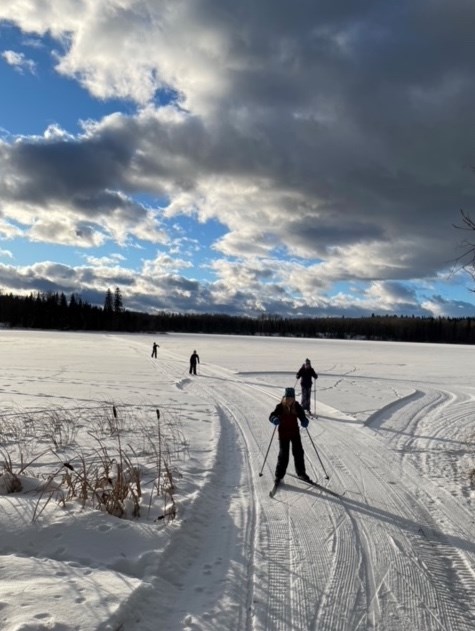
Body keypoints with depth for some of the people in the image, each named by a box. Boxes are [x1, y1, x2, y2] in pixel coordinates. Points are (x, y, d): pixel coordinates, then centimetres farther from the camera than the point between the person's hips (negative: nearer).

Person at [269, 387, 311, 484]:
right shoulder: (280, 407, -11)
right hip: (283, 433, -2)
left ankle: (301, 473, 24)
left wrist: (304, 421, -27)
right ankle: (279, 475, 12)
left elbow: (302, 416, -4)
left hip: (295, 432, 2)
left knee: (299, 452, 7)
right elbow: (272, 415, -18)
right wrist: (274, 419, -42)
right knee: (283, 454, -1)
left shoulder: (297, 407, -5)